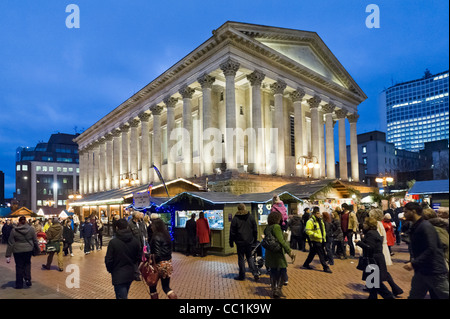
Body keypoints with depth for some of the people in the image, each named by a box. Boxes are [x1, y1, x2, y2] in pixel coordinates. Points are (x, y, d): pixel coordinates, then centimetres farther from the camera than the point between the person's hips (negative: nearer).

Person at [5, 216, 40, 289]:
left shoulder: (14, 230, -8)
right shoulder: (31, 229, -6)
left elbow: (10, 243, -5)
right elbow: (35, 241, 2)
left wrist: (8, 255, -1)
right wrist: (37, 249, 16)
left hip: (18, 251, -1)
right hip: (29, 250, 1)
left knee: (19, 266, 10)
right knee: (27, 264, 21)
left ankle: (19, 284, 20)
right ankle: (28, 279, 7)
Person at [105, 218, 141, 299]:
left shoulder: (113, 242, -18)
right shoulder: (135, 241, -5)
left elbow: (108, 260, -12)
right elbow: (138, 257, 5)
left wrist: (110, 270, 7)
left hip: (118, 275, -5)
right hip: (130, 274, 5)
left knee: (121, 296, 1)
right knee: (124, 295, 25)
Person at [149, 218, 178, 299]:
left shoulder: (157, 237, -17)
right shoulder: (167, 235, 6)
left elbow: (157, 254, -22)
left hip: (160, 263, -7)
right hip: (168, 263, 7)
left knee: (152, 286, 13)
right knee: (166, 287, 14)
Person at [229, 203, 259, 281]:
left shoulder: (235, 219, -7)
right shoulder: (251, 217, 3)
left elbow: (232, 232, -4)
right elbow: (255, 230, 9)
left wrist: (231, 242, 4)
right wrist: (255, 239, 19)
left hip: (240, 242, -3)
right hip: (249, 241, 4)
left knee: (241, 258, 5)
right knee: (249, 257, 15)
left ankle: (242, 276, 10)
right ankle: (255, 273, 4)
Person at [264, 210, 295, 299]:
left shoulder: (267, 228, 8)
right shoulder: (276, 227, -16)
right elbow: (281, 241, -23)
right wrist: (289, 251, -22)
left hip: (269, 253, 8)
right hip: (277, 253, -8)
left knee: (273, 271, 15)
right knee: (283, 270, 6)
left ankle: (274, 291, 21)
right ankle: (278, 289, 5)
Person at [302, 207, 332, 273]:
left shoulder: (320, 220, 13)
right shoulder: (310, 221, -15)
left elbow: (323, 230, 27)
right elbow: (308, 231, -20)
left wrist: (324, 237, 18)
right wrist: (316, 235, -24)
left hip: (321, 240, 8)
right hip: (315, 241, -8)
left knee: (312, 253, 16)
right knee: (321, 255, -4)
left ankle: (305, 265, 27)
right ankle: (326, 268, 5)